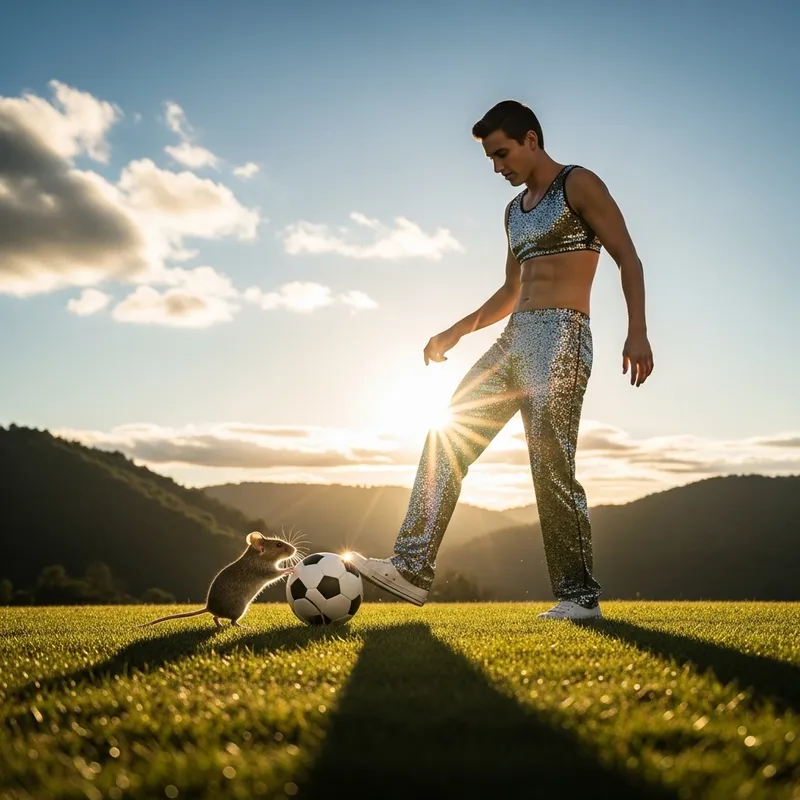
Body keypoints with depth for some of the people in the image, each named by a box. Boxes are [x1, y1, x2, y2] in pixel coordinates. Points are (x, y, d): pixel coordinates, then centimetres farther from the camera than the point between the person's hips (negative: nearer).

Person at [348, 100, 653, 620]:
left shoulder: (579, 184, 0)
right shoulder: (515, 210, 22)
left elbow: (629, 258, -7)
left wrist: (637, 333, -18)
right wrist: (456, 331, 20)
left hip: (560, 338, -8)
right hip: (513, 340, 8)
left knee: (552, 466, -12)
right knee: (446, 440, -3)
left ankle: (580, 596, 0)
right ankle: (412, 568, -6)